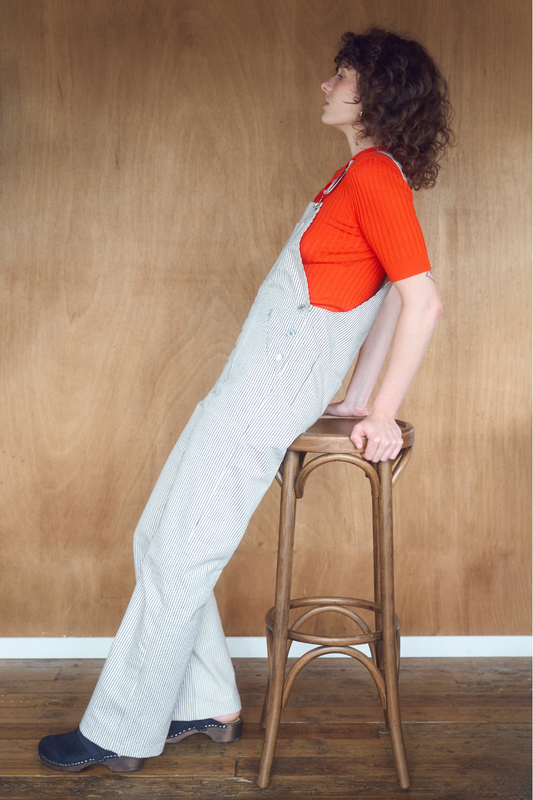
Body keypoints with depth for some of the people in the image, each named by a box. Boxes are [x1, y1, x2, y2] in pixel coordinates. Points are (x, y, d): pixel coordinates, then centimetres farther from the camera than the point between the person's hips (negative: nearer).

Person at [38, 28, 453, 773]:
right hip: (249, 385, 10)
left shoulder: (374, 177, -13)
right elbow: (390, 297, 18)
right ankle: (208, 705, 25)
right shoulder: (364, 176, 16)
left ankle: (122, 735, 13)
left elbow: (422, 299, -21)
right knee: (159, 540, 15)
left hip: (266, 397, -10)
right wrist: (356, 397, 16)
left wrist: (381, 413, -16)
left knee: (178, 560, -2)